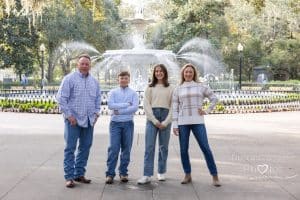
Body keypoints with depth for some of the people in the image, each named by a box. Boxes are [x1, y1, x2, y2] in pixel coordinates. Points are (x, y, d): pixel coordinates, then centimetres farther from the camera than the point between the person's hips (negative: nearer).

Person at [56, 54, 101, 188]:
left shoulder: (94, 81, 11)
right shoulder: (69, 79, -6)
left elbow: (97, 99, 20)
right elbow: (61, 98, -10)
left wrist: (96, 113, 7)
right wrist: (69, 115, -13)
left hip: (89, 120, 6)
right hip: (73, 120, -6)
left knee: (85, 148, 10)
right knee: (70, 148, -3)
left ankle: (79, 174, 21)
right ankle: (69, 177, 2)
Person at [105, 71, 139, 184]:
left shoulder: (133, 93, 6)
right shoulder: (113, 92, 6)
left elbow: (135, 107, -9)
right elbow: (110, 105, -11)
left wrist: (119, 111, -12)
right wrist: (126, 104, -10)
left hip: (128, 123, 1)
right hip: (115, 123, -1)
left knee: (126, 149, 5)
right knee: (113, 149, -5)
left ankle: (123, 173, 14)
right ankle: (110, 174, -1)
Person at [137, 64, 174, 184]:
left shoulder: (170, 88, 8)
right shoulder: (150, 88, 9)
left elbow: (173, 106, 3)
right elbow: (146, 105, 2)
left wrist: (165, 122, -7)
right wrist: (155, 121, -8)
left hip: (165, 117, 1)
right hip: (152, 117, 0)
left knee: (163, 146, 6)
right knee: (149, 146, -7)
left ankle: (161, 172, 19)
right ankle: (147, 175, -8)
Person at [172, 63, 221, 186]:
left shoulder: (201, 87, 7)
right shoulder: (178, 90, 9)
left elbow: (214, 99, 14)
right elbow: (175, 108, 6)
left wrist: (207, 111, 3)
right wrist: (174, 125, 0)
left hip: (198, 122, -1)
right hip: (183, 122, 1)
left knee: (205, 148, -5)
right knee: (183, 150, 2)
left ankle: (215, 176, 1)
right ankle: (187, 175, 17)